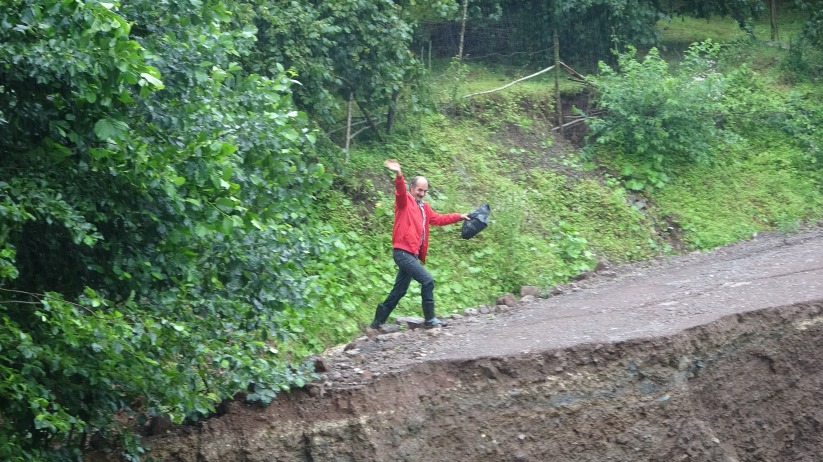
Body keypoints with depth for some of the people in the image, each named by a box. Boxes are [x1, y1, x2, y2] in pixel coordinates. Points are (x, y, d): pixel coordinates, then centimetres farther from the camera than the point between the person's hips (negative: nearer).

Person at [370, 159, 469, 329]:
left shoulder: (424, 207, 18)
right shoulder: (404, 201, -4)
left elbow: (438, 219, 30)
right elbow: (400, 190, -25)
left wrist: (459, 216, 26)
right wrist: (399, 175, -46)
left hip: (413, 254, 9)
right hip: (403, 252, -9)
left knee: (398, 291, 11)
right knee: (427, 280, -15)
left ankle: (377, 323, 20)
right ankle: (430, 319, -7)